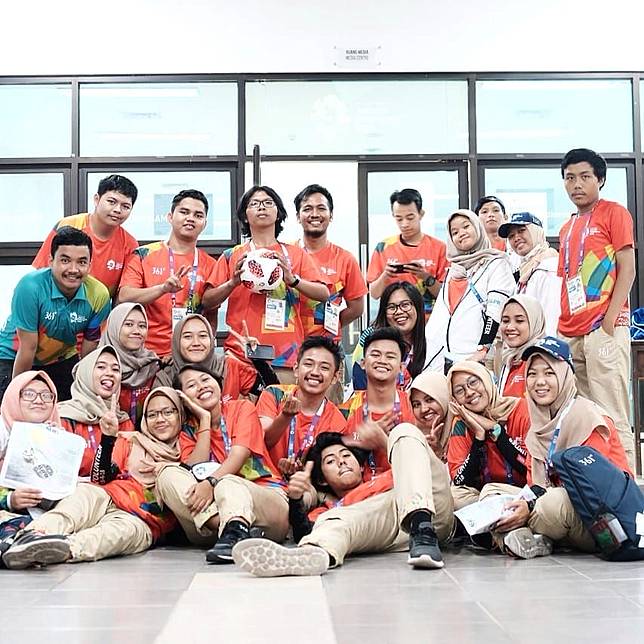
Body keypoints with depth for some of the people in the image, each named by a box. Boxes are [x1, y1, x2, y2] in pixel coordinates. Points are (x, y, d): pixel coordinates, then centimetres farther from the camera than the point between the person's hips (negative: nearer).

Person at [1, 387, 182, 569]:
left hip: (142, 521, -1)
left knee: (127, 528, -37)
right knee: (86, 493, -33)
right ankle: (30, 536, -61)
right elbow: (100, 479, 8)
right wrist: (108, 437, -4)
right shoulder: (130, 441, 22)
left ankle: (67, 547, -67)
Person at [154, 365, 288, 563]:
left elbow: (239, 455, -10)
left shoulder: (242, 408, 7)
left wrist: (211, 482, -28)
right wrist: (205, 419, -3)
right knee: (168, 475, -19)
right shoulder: (188, 431, 13)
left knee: (227, 483, -33)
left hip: (267, 498, -3)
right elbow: (193, 472, -6)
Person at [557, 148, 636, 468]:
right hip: (570, 334, 7)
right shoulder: (567, 228, 21)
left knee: (612, 417, -8)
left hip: (603, 330, -7)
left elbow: (627, 270, -5)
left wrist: (610, 321, -13)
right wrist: (561, 326, 11)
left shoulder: (613, 213, 2)